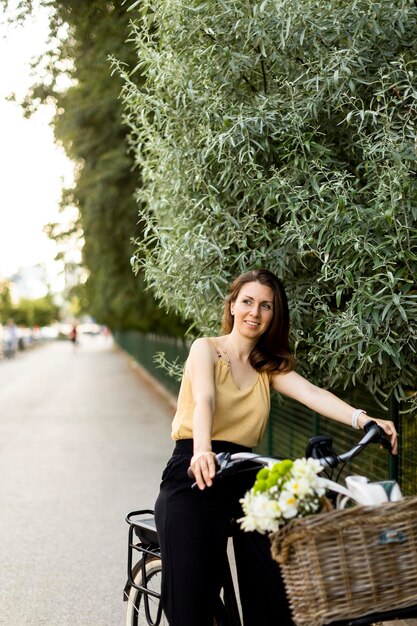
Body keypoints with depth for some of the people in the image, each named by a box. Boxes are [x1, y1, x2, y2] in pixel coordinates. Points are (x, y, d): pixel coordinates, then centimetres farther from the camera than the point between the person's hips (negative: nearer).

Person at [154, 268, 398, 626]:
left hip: (243, 481, 4)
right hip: (194, 477, -4)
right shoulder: (206, 349, 2)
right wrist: (202, 451, -38)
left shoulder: (270, 366, 15)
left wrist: (360, 418, -23)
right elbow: (204, 400, -18)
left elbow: (311, 393, -4)